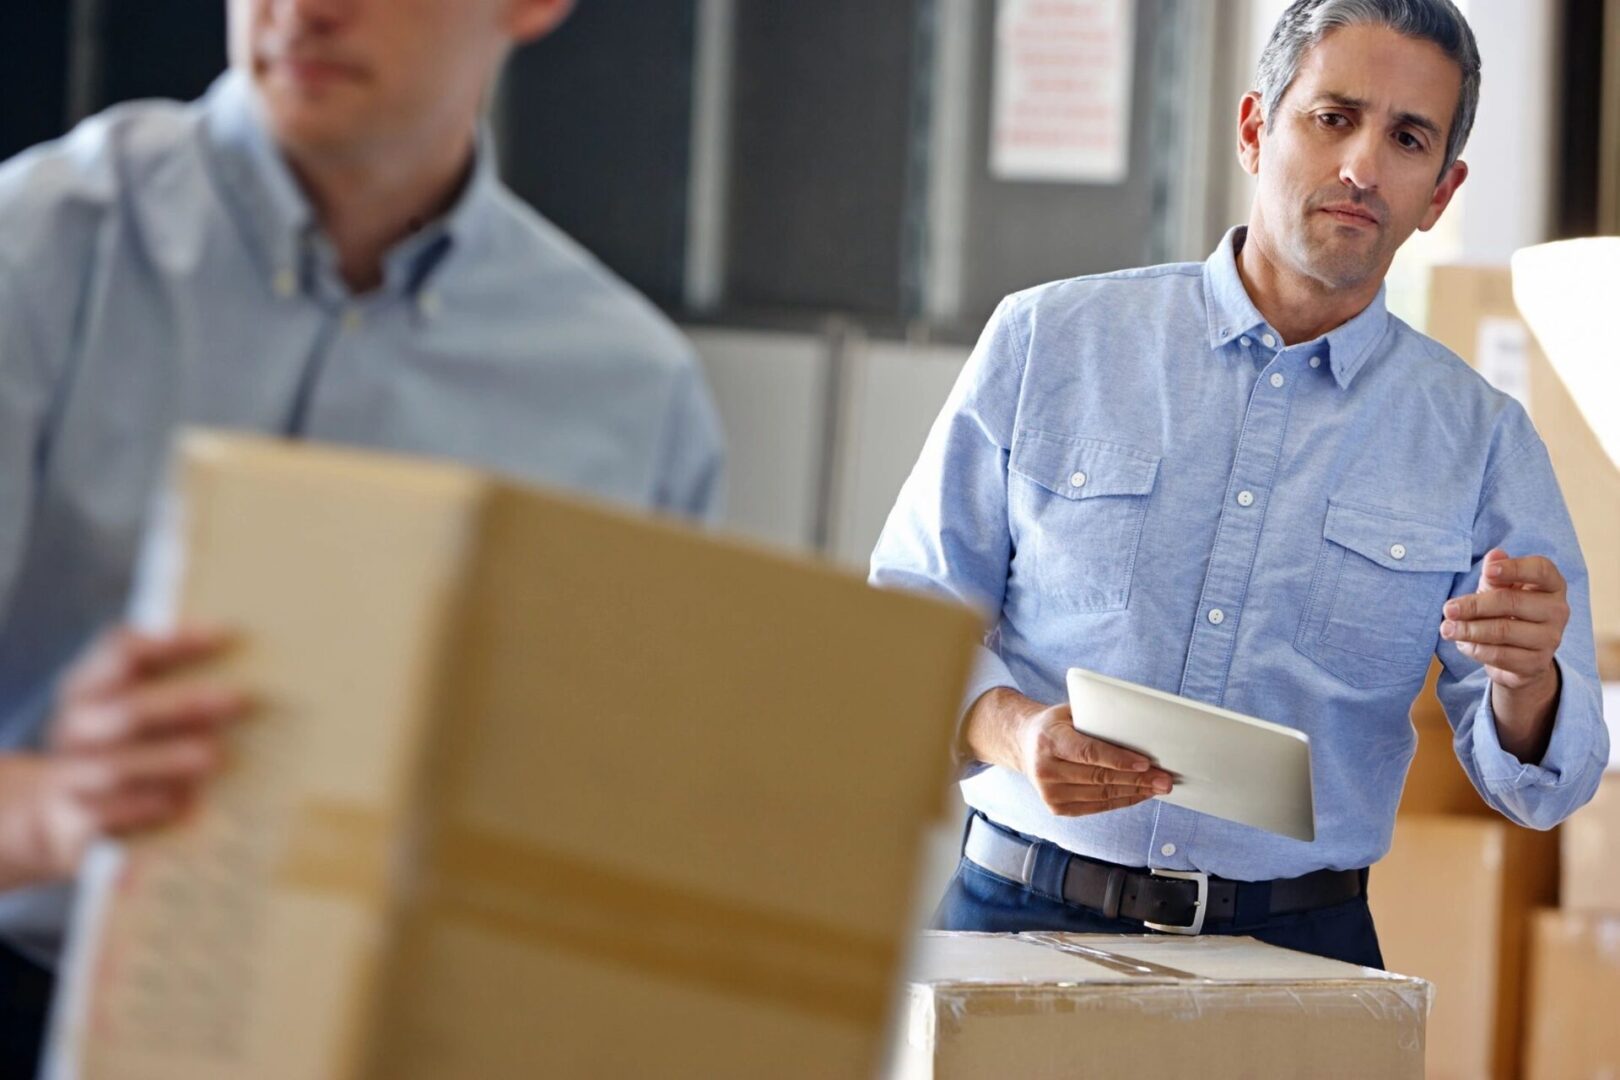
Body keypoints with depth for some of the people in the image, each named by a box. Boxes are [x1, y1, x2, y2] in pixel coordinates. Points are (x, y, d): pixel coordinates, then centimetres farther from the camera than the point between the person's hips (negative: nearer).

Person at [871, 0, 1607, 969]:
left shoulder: (1480, 441, 9)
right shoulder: (1047, 341, 6)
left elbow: (1539, 786, 6)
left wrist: (1526, 681, -17)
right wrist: (1013, 733, -14)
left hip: (1298, 951, 2)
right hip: (1024, 916, -2)